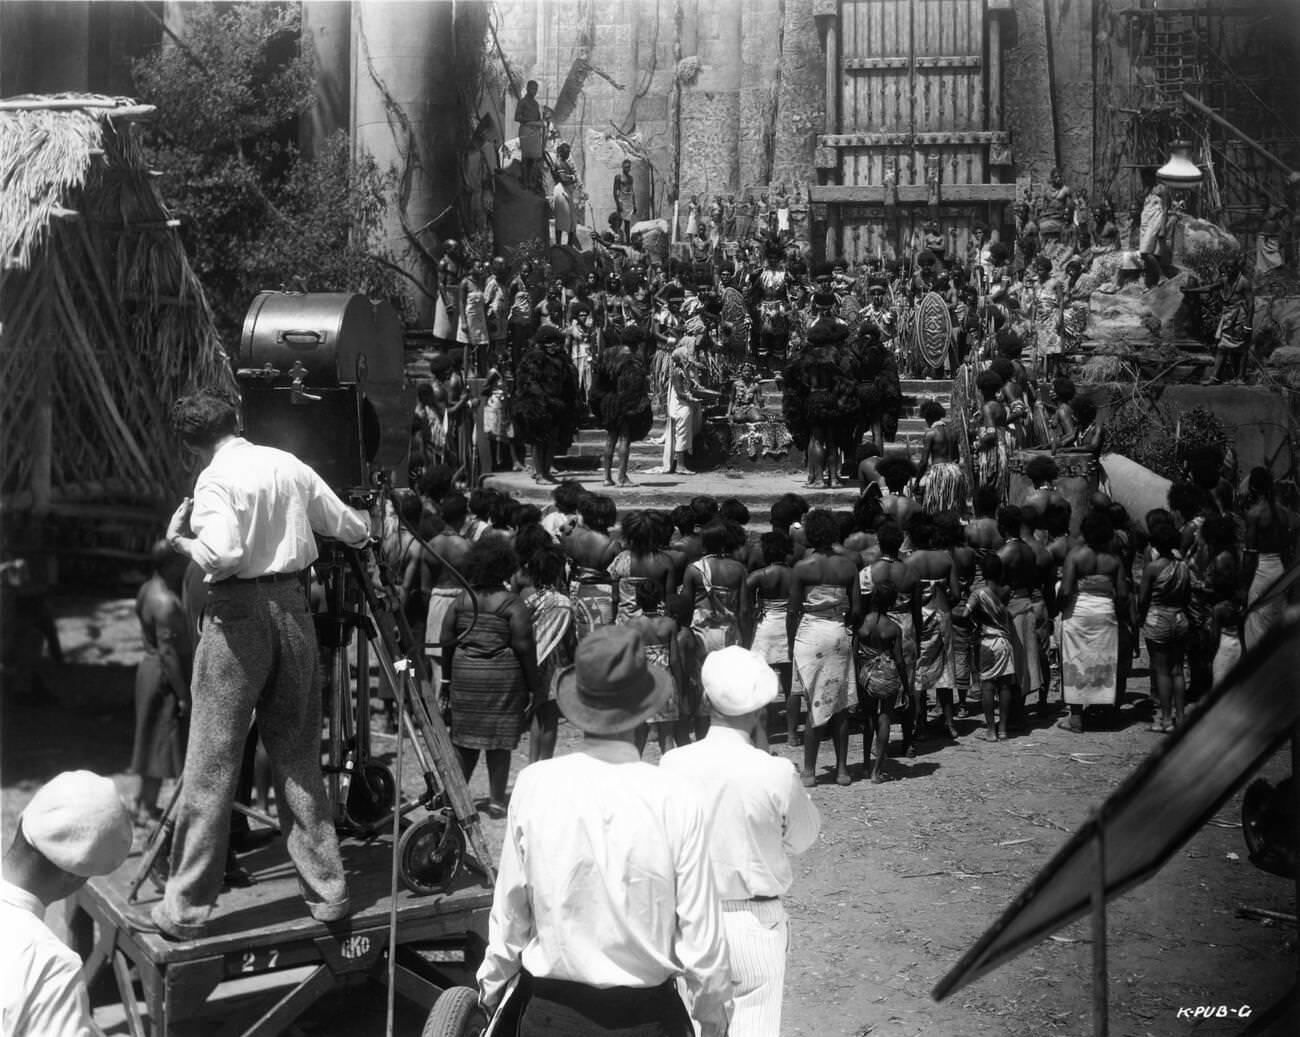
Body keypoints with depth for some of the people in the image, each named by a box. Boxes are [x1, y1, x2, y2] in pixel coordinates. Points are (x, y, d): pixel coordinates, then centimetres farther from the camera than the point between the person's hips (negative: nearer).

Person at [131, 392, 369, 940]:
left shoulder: (217, 479, -8)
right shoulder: (289, 465, 8)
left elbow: (223, 554, -23)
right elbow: (351, 530, 13)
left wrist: (182, 541, -3)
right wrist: (363, 528, 36)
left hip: (239, 613, -5)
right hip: (293, 607, 5)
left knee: (210, 766, -2)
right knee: (299, 759, 13)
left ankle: (185, 908, 1)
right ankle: (328, 891, 14)